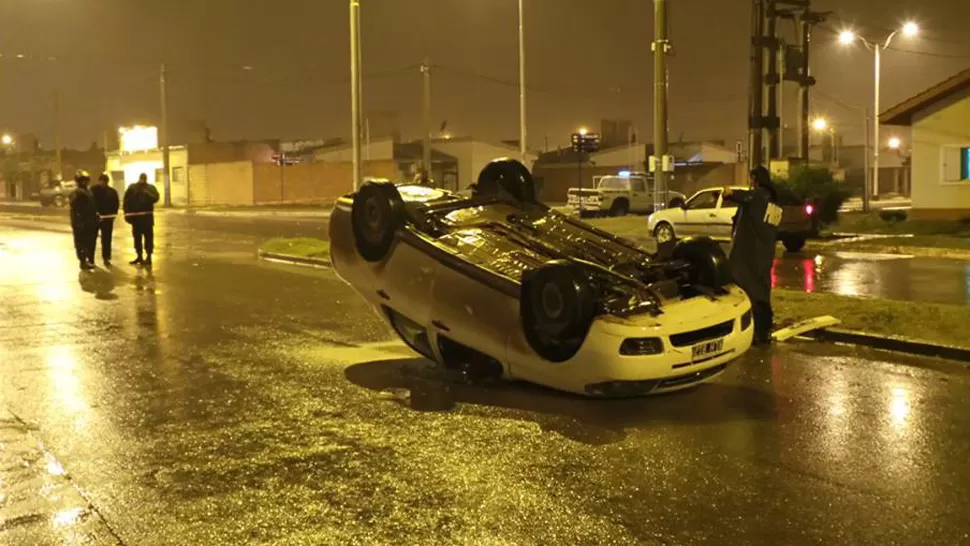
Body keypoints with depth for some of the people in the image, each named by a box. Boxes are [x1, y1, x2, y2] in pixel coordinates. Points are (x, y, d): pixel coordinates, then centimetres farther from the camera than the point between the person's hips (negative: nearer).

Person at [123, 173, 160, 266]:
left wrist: (147, 193, -27)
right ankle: (139, 256, 21)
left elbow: (155, 198, -12)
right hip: (135, 216, 2)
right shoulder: (132, 188, 4)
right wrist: (127, 214, -6)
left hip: (147, 216, -2)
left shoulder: (151, 188, 2)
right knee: (137, 237, 10)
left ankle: (148, 257, 0)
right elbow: (127, 201, 1)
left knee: (148, 236, -4)